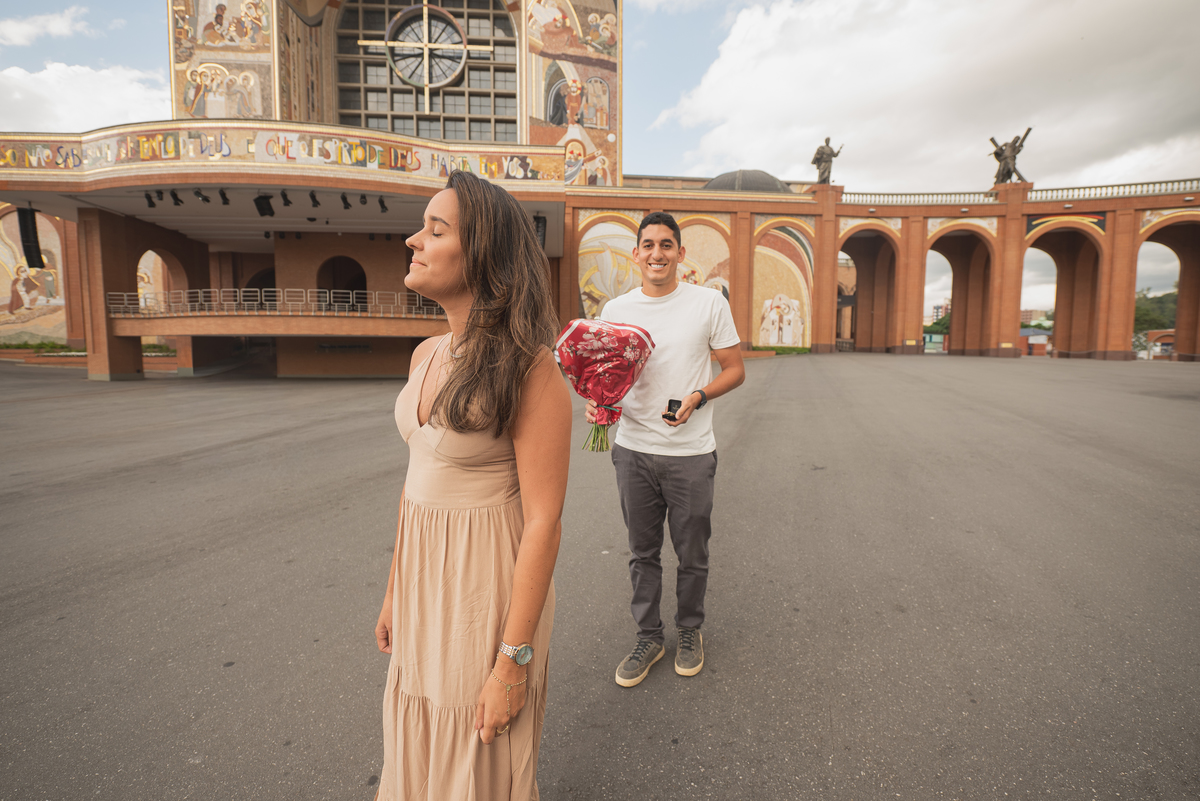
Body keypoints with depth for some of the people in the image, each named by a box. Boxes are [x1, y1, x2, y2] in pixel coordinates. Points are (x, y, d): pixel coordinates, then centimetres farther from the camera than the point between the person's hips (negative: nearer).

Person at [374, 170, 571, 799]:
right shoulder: (426, 355, 3)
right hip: (424, 577, 7)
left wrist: (513, 661, -16)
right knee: (423, 748, 26)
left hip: (489, 586, -7)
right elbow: (417, 478, 10)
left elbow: (544, 521, -20)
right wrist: (396, 590, 15)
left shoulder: (529, 369, -21)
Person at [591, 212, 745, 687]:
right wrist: (598, 403, -10)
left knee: (692, 555, 13)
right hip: (633, 449, 2)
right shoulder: (615, 310, 5)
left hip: (690, 452, -2)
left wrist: (698, 397, -17)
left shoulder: (709, 303, -3)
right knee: (643, 553, 14)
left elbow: (735, 370, 1)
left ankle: (689, 631, 37)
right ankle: (648, 637, 32)